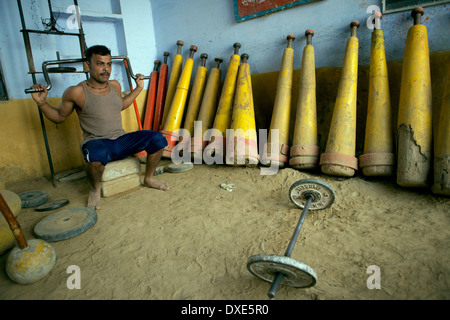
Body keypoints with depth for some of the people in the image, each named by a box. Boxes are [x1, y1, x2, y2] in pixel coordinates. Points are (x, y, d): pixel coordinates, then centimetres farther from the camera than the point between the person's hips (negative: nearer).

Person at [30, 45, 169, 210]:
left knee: (157, 139, -15)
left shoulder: (115, 85, 8)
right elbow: (59, 117, 7)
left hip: (121, 140, 5)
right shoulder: (76, 92, -7)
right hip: (97, 142, -5)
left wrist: (138, 88, 27)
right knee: (96, 155, -43)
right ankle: (95, 189, -8)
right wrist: (42, 102, -10)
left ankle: (149, 179, 6)